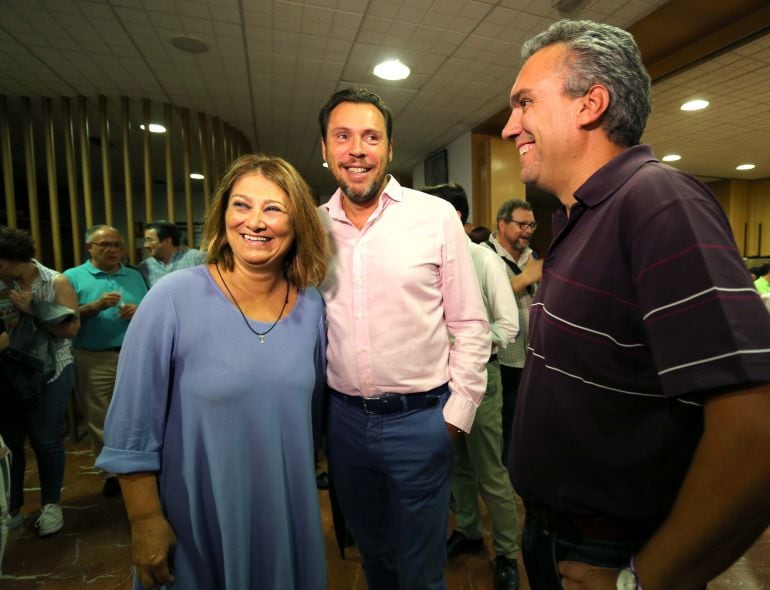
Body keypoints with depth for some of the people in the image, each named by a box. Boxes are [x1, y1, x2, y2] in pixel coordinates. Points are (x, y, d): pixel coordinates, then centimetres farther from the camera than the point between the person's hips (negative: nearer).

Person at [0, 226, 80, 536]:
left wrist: (33, 310, -16)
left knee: (46, 440, 6)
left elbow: (72, 328, -12)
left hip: (50, 374, -3)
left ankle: (51, 504, 24)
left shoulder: (56, 282, -6)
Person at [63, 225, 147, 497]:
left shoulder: (134, 276, 12)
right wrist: (97, 306, -18)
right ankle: (112, 472, 24)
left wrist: (139, 311, -8)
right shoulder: (72, 277, 2)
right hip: (94, 360, -2)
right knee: (101, 421, 8)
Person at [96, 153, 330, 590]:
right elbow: (133, 427, -12)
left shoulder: (312, 307, -7)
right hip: (197, 517, -3)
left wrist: (306, 485, 13)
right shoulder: (173, 298, -18)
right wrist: (146, 522, -8)